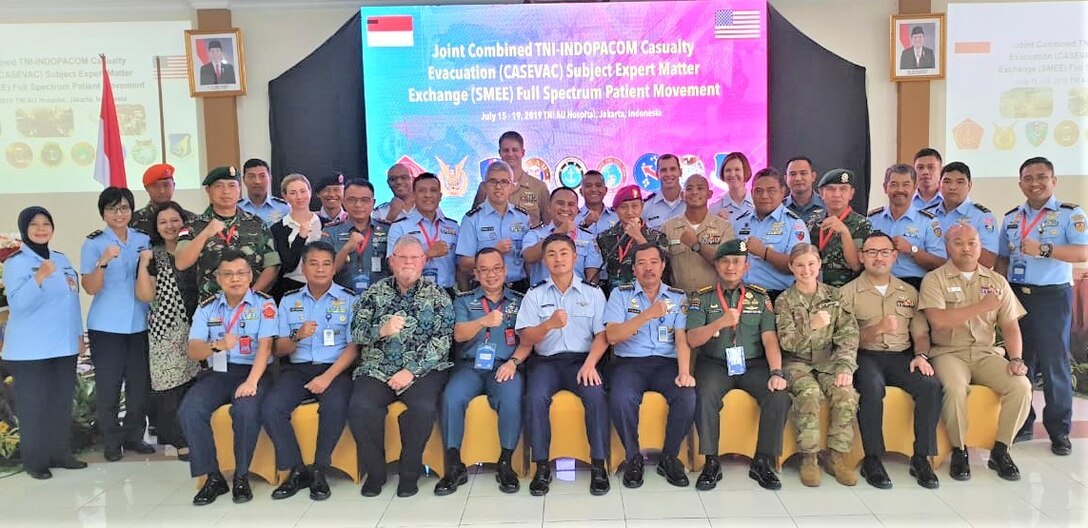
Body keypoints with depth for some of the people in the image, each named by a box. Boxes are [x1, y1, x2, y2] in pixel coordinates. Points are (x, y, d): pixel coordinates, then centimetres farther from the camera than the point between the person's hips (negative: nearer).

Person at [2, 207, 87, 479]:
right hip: (30, 349, -6)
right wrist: (39, 278, -36)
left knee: (62, 403, 12)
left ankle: (60, 453, 23)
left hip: (64, 345, 6)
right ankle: (35, 460, 11)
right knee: (33, 405, 1)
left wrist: (79, 334, 14)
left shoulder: (62, 259, 10)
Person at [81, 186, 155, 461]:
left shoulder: (144, 240, 7)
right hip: (106, 326, -3)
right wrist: (103, 261, -25)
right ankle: (112, 440, 16)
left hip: (140, 323, 3)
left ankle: (134, 435, 21)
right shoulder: (93, 244, -3)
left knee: (140, 383, 7)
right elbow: (91, 287, -11)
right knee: (108, 386, 3)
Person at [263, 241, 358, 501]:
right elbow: (279, 349, 12)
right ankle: (296, 470, -8)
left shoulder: (349, 300, 5)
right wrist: (297, 336, -11)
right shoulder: (289, 301, 14)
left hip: (335, 369, -3)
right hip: (298, 368, 3)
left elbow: (353, 347, -2)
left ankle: (319, 470, -14)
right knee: (270, 409, -25)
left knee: (335, 407, -35)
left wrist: (328, 376, -16)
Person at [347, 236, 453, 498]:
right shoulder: (375, 292, 11)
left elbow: (442, 340, -4)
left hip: (422, 370, -1)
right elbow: (356, 333, 5)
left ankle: (410, 472, -7)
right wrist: (381, 330, -17)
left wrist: (412, 371, -13)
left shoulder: (437, 295, 5)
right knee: (360, 407, -26)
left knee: (424, 407, -30)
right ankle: (375, 471, -4)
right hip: (376, 369, 2)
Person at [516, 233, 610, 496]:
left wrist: (590, 364, -15)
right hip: (546, 361, 0)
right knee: (535, 398, -30)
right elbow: (526, 339, 1)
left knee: (596, 396, -30)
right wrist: (549, 324, -19)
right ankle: (542, 466, -17)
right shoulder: (534, 295, 10)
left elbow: (602, 335, 3)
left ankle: (598, 465, -17)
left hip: (582, 359, 0)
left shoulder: (593, 293, 11)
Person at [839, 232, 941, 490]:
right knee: (872, 388, -36)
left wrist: (921, 355, -5)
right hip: (865, 356, -4)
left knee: (931, 386, -26)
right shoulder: (848, 292, 5)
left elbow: (921, 334, 16)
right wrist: (878, 329, -18)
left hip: (901, 356, 4)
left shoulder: (909, 292, 19)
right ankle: (872, 460, -22)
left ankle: (921, 458, -13)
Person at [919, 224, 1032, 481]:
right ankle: (959, 451, -11)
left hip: (987, 353, 4)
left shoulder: (996, 281, 13)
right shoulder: (934, 279, 0)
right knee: (955, 388, -34)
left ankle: (1000, 451, -3)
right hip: (949, 352, -4)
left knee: (1021, 386, -22)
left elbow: (1010, 325, 8)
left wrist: (1016, 358, -8)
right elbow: (938, 320, -15)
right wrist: (981, 306, -12)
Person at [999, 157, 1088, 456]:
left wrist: (1044, 249, -25)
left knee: (1054, 365, 1)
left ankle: (1059, 432, 12)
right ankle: (1021, 425, 21)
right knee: (1018, 362, 10)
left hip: (1052, 297, -5)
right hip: (1016, 296, 5)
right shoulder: (1011, 218, 12)